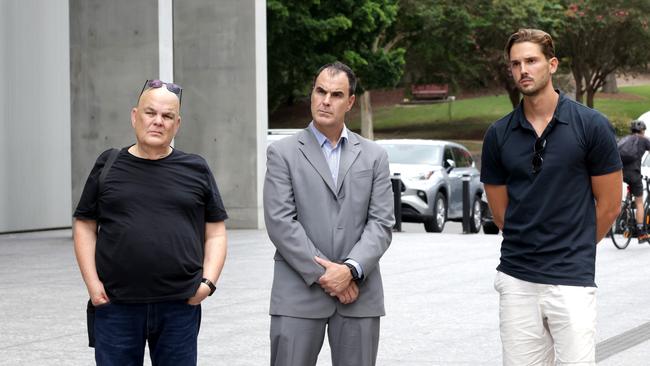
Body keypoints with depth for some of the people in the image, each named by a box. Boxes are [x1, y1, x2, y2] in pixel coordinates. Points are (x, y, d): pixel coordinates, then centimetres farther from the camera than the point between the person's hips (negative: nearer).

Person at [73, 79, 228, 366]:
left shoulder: (195, 170, 8)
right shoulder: (109, 166, 7)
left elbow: (215, 233, 9)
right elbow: (85, 227, 9)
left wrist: (208, 281, -5)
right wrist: (92, 282, -2)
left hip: (180, 307, 0)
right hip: (116, 307, 0)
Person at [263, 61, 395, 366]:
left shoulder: (374, 156, 12)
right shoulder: (283, 153, 4)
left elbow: (381, 223, 3)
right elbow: (280, 222, -6)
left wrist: (350, 269, -13)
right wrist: (323, 274, -12)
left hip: (358, 295, 2)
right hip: (299, 294, -2)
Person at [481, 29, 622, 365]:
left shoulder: (591, 126, -4)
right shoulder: (498, 135, 5)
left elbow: (609, 205, 3)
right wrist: (531, 246, 12)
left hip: (572, 280, -3)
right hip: (516, 282, 3)